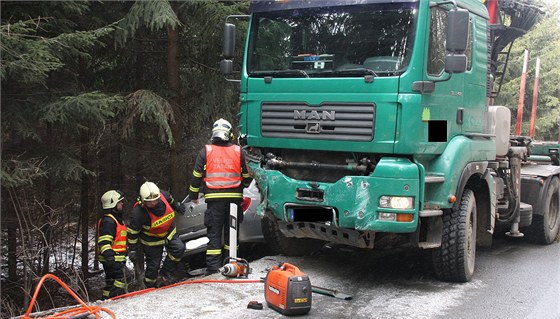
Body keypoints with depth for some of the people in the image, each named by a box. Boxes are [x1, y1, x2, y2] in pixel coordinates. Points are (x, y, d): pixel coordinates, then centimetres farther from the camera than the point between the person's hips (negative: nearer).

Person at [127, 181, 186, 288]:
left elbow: (170, 199, 6)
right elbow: (132, 232, -18)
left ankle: (165, 274, -4)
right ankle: (150, 287, 26)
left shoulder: (163, 195, -22)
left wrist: (177, 206, 25)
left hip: (169, 232, 4)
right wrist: (132, 250, -13)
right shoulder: (138, 212, -31)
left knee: (179, 248, -18)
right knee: (153, 265, 1)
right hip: (152, 240, -4)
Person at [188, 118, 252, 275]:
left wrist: (193, 195, 15)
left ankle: (213, 269, 2)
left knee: (214, 232, 4)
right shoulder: (238, 151, 3)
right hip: (234, 197, 1)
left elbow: (196, 175, 3)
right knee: (231, 231, 14)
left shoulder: (206, 151, 0)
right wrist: (242, 186, 32)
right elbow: (247, 176, 10)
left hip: (214, 198, -1)